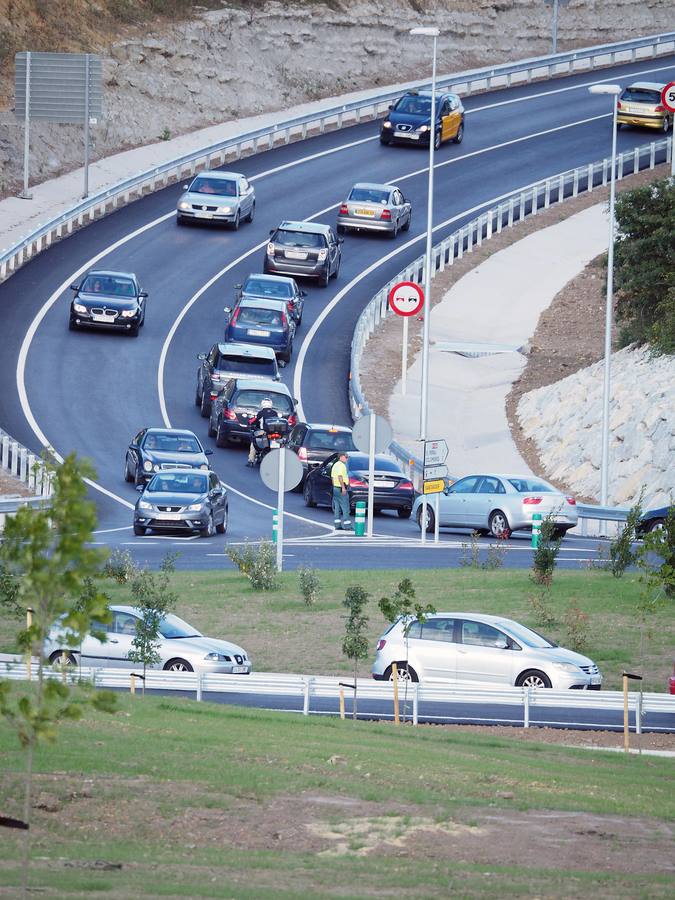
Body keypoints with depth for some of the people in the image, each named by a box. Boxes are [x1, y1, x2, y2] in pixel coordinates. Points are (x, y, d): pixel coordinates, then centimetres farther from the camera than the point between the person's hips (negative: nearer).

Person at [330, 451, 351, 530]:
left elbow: (332, 477, 20)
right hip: (341, 488, -10)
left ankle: (337, 525, 10)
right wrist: (343, 487, -25)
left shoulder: (335, 465, 16)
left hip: (335, 488, 10)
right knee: (345, 508, -7)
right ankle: (347, 526, -9)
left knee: (337, 508, 10)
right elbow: (340, 476, -23)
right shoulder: (341, 465, -14)